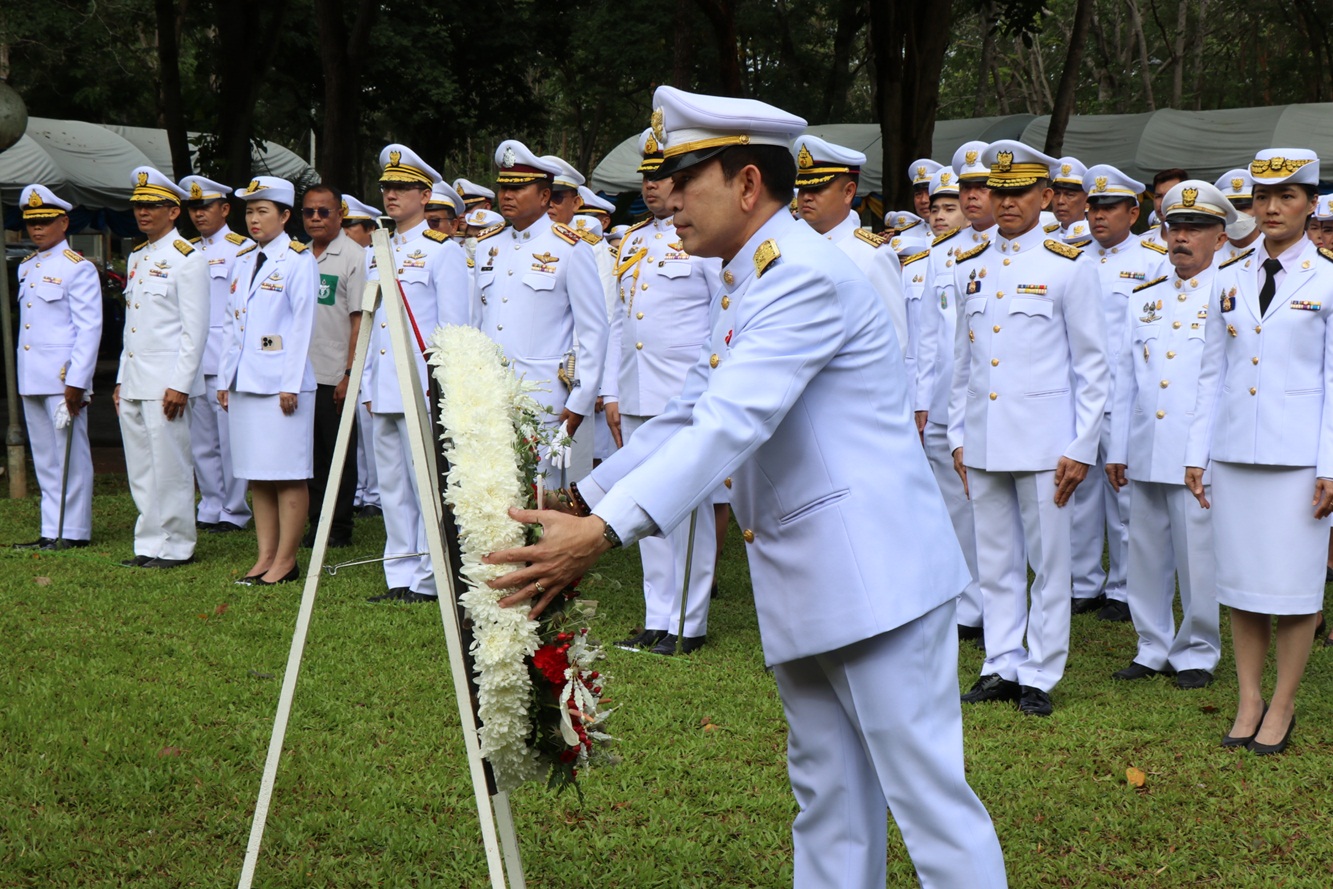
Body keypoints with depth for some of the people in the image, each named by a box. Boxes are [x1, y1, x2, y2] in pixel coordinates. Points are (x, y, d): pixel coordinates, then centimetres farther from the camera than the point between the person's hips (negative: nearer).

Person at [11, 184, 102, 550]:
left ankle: (74, 531, 4)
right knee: (45, 459, 11)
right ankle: (51, 531, 16)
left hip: (63, 379, -8)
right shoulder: (26, 268, 15)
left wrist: (76, 381, -17)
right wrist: (22, 375, 14)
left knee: (71, 456, -2)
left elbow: (89, 329, -12)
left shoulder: (78, 269, -8)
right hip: (31, 380, 8)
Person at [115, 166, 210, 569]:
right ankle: (149, 545, 16)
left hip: (166, 382, -8)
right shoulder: (137, 257, 17)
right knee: (140, 470, 10)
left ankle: (176, 546, 4)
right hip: (134, 381, 8)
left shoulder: (187, 258, -8)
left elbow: (195, 328, -12)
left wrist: (180, 385, -17)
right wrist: (121, 380, 17)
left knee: (169, 467, -4)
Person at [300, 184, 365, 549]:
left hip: (334, 377, -5)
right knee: (311, 452, 9)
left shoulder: (354, 256, -5)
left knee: (340, 454, 2)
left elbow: (360, 320, -8)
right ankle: (316, 525, 16)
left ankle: (340, 529, 9)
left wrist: (350, 373, -13)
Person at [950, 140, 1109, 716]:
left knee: (1049, 562, 2)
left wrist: (1082, 448, -7)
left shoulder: (1069, 266, -4)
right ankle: (1001, 667, 20)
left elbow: (1092, 366, -3)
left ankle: (1040, 676, 12)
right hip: (983, 442, 4)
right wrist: (957, 436, 12)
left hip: (1043, 442, -4)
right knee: (995, 561, 10)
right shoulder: (968, 267, 9)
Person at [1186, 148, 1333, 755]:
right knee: (1240, 580, 7)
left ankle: (1282, 706, 13)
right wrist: (1196, 454, 8)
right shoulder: (1229, 278, 10)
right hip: (1234, 451, 4)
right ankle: (1249, 701, 17)